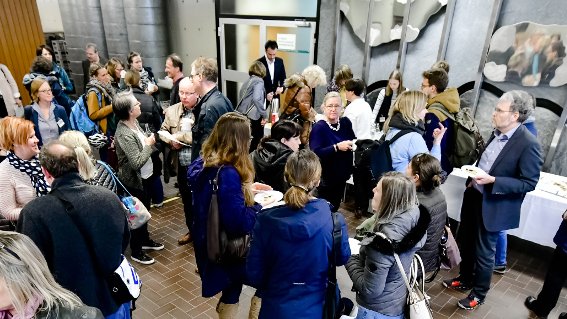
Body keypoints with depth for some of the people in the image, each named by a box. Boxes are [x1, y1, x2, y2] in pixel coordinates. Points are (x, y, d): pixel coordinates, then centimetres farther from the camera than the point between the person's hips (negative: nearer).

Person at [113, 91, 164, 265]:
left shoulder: (134, 122, -3)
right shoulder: (124, 134, -30)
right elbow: (137, 162, -30)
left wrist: (150, 140, -7)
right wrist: (149, 144, -20)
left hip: (145, 176, 9)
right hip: (134, 181, -9)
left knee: (145, 210, 25)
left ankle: (145, 239, 46)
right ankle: (136, 251, 28)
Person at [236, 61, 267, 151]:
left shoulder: (247, 81, 16)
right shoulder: (259, 81, -5)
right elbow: (256, 99, -21)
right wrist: (264, 115, -15)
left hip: (242, 116, 8)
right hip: (253, 117, -7)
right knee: (256, 146, 1)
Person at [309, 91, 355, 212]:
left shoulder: (345, 122, 2)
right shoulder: (319, 127, -15)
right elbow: (315, 153, -26)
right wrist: (337, 147, -29)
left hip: (342, 176, 6)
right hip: (325, 178, -6)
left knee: (335, 208, 19)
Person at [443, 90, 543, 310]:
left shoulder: (529, 144, -21)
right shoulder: (497, 133, 1)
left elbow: (529, 183, -18)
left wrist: (492, 181, -26)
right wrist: (473, 178, 1)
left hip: (493, 206, -7)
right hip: (474, 197, 7)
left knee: (484, 252, 10)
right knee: (465, 243, 22)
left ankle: (478, 293, 33)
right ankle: (465, 280, 45)